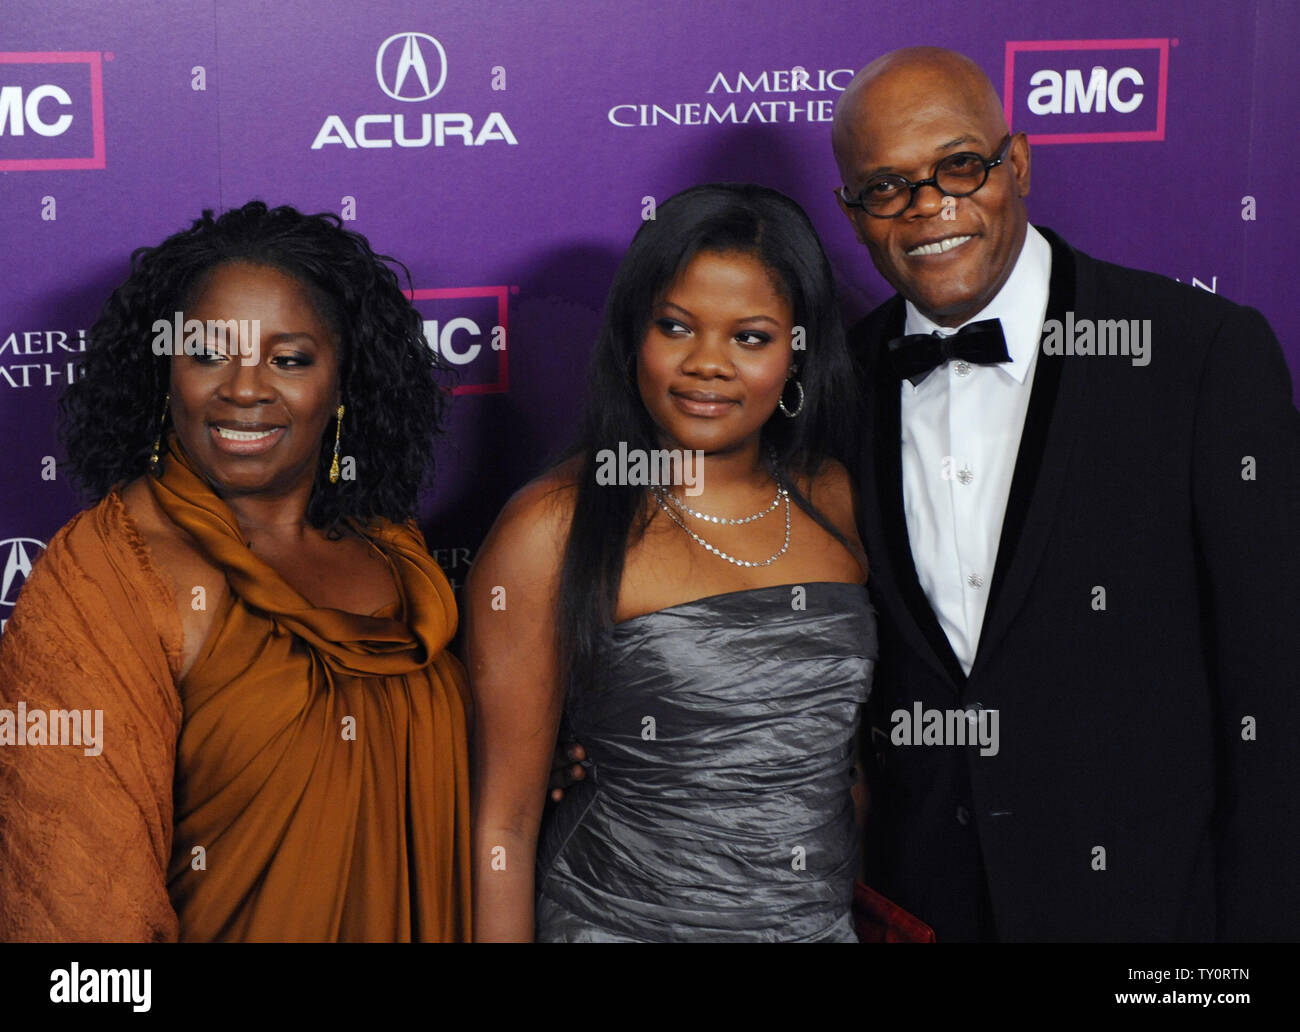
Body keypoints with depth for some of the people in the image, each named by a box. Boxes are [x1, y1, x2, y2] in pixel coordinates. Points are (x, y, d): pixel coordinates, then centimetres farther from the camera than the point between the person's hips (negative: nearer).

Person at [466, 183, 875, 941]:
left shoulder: (834, 500, 1)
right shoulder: (552, 532, -13)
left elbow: (853, 749, 10)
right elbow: (505, 823, -11)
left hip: (828, 917, 5)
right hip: (623, 920, -4)